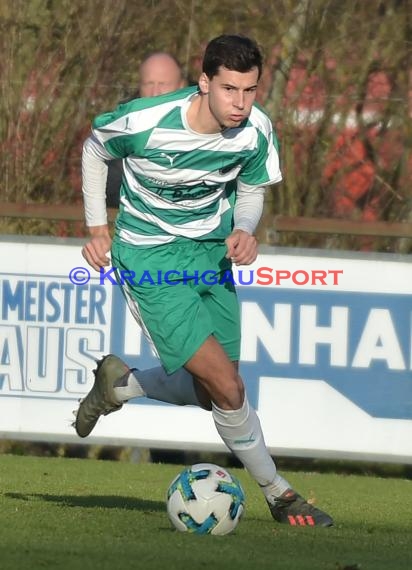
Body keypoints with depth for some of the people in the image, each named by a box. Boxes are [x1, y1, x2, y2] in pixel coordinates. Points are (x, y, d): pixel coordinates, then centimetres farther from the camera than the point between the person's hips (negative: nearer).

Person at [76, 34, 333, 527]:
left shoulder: (256, 131, -14)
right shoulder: (144, 122, -26)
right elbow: (94, 148, -4)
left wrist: (244, 231, -15)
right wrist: (97, 228, -4)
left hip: (211, 254, 6)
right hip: (148, 258, -6)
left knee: (206, 392, 12)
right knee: (229, 390, -13)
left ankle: (116, 384, 37)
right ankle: (278, 493, 6)